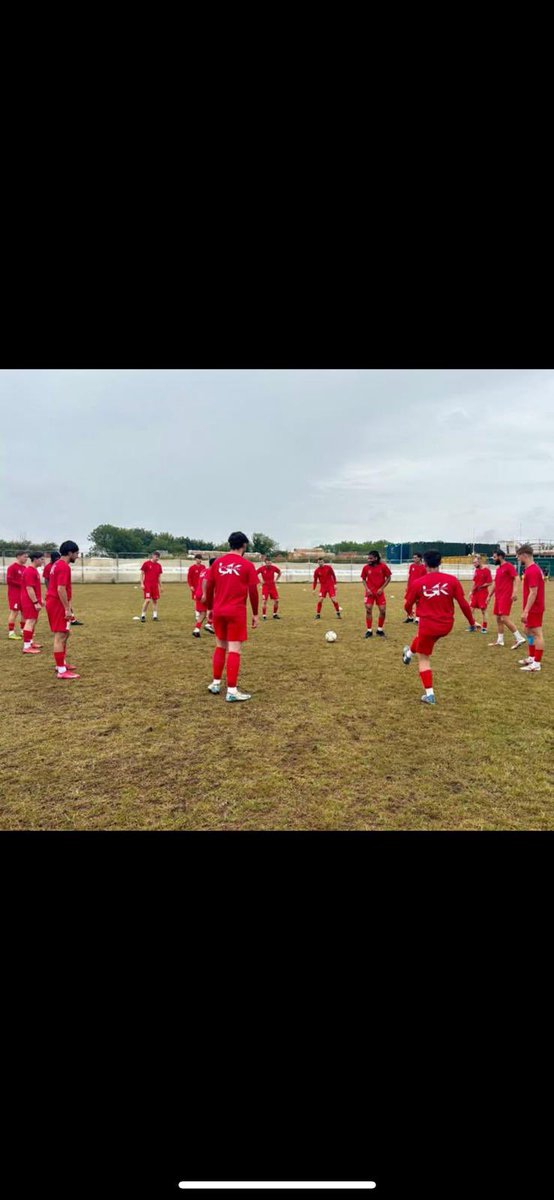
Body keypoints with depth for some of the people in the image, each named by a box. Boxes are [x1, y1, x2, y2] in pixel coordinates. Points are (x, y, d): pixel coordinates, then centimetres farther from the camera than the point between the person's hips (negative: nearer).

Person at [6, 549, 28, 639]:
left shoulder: (24, 568, 13)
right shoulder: (12, 567, -12)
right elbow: (9, 580, -18)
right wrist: (21, 584, -19)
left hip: (23, 593, 8)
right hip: (14, 594, -8)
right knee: (14, 612, -7)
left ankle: (23, 630, 20)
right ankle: (11, 632, -3)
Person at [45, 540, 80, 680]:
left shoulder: (58, 564, 15)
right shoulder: (64, 566, -17)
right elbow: (61, 589, -24)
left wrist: (67, 606, 23)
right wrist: (67, 609, -21)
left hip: (54, 603, 11)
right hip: (58, 605, -11)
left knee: (63, 634, 19)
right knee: (60, 636, -8)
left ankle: (61, 663, 29)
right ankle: (62, 671, -5)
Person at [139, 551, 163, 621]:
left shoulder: (159, 565, 9)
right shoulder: (146, 563, -3)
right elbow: (142, 574, -1)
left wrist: (160, 586, 14)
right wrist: (142, 584, -9)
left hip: (155, 585, 5)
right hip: (147, 585, -5)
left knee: (155, 600, 4)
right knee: (147, 600, -11)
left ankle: (155, 616, 10)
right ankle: (143, 615, 2)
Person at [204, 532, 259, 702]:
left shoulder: (217, 562, 6)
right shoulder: (247, 565, -5)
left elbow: (209, 587, 7)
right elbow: (253, 591, -5)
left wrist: (210, 608, 18)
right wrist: (255, 614, 4)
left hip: (218, 611, 5)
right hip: (236, 612, -4)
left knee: (220, 647, 19)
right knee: (234, 651, -2)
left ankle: (216, 683, 26)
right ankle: (232, 691, -1)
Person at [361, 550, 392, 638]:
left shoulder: (383, 566, -9)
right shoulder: (366, 567, -5)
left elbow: (389, 577, -1)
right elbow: (363, 579, 8)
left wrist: (382, 588, -9)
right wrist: (367, 589, -7)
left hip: (379, 592, 0)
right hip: (369, 592, 0)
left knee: (383, 610, -1)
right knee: (368, 610, -5)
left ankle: (380, 629, 18)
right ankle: (369, 630, 6)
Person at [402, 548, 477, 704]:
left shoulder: (417, 583, -10)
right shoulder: (452, 580, -8)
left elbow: (408, 605, 2)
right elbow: (463, 604, -5)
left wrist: (409, 612, 27)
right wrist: (472, 622, 10)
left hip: (428, 625, -4)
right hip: (446, 625, 4)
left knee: (424, 659, 13)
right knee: (422, 634, 36)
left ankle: (429, 694, 16)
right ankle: (409, 653, 60)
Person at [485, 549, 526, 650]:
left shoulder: (509, 566, -8)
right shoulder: (498, 569, 18)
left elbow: (516, 579, -16)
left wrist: (515, 592, -27)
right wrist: (489, 596, 25)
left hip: (506, 596, -9)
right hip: (498, 596, 9)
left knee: (504, 618, -15)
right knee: (498, 618, 9)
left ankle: (519, 639, -9)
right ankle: (500, 640, 15)